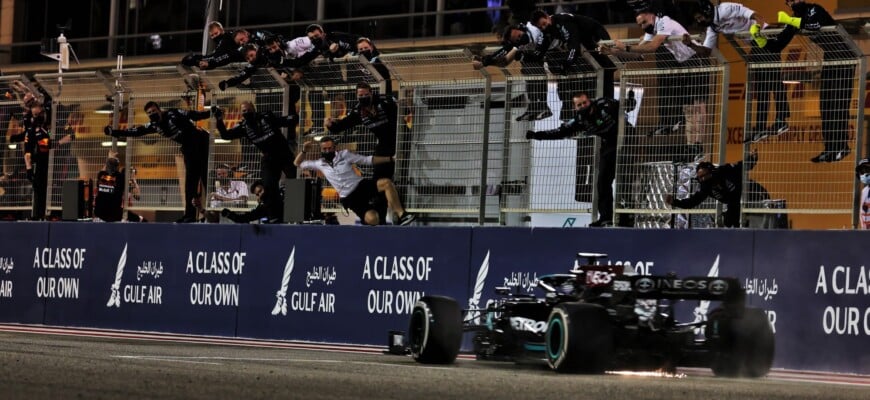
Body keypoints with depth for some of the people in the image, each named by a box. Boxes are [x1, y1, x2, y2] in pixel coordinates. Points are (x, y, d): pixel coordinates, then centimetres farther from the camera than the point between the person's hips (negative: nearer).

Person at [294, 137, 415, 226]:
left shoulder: (344, 154, 4)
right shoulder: (319, 164, 9)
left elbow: (368, 160, 4)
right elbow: (298, 163, 18)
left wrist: (390, 159, -2)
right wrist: (304, 150, -2)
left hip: (362, 185, 1)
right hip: (350, 198, -1)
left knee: (386, 183, -31)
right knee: (372, 219, -28)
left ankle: (401, 215, -29)